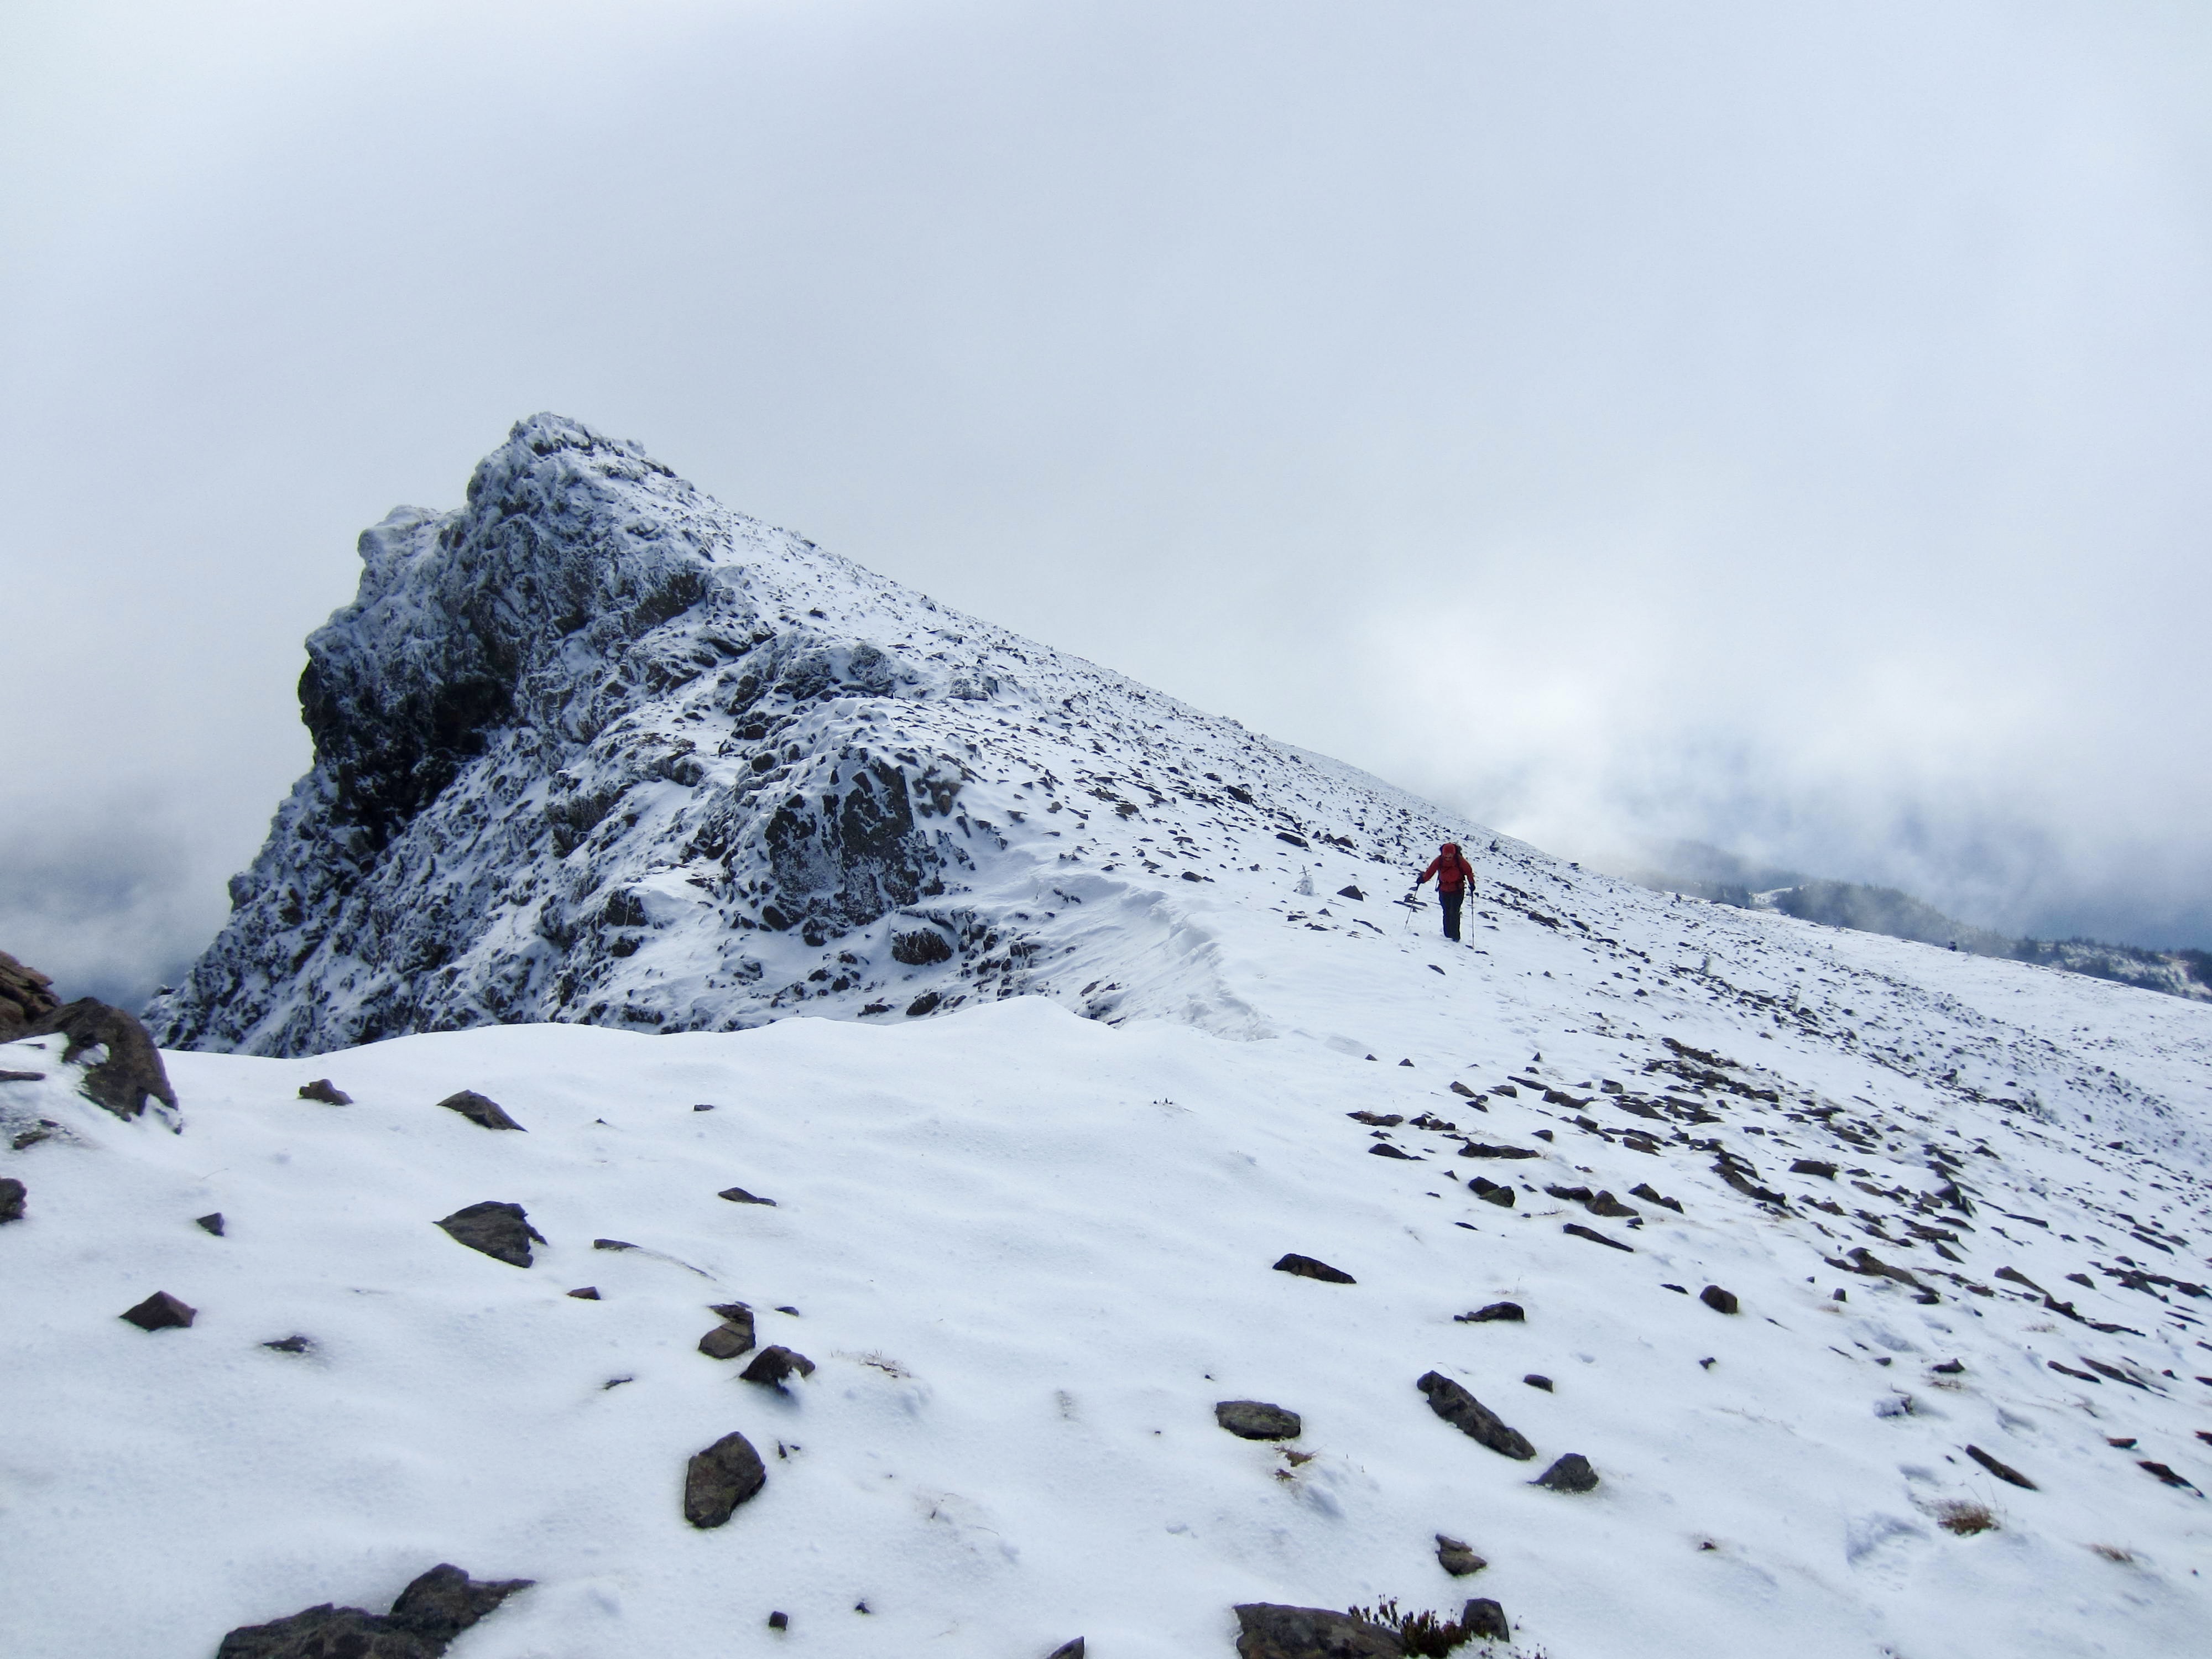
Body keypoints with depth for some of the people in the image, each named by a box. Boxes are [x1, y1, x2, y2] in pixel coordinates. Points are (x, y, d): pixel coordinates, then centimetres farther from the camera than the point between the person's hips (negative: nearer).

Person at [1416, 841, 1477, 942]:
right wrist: (1422, 880, -12)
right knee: (1447, 913, 5)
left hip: (1458, 890, -3)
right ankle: (1448, 935, 13)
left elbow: (1469, 871, -4)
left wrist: (1471, 883, -13)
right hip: (1444, 891, 3)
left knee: (1454, 912, -11)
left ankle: (1455, 936, -8)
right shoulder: (1439, 860, -8)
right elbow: (1430, 871, -2)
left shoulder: (1459, 860, -12)